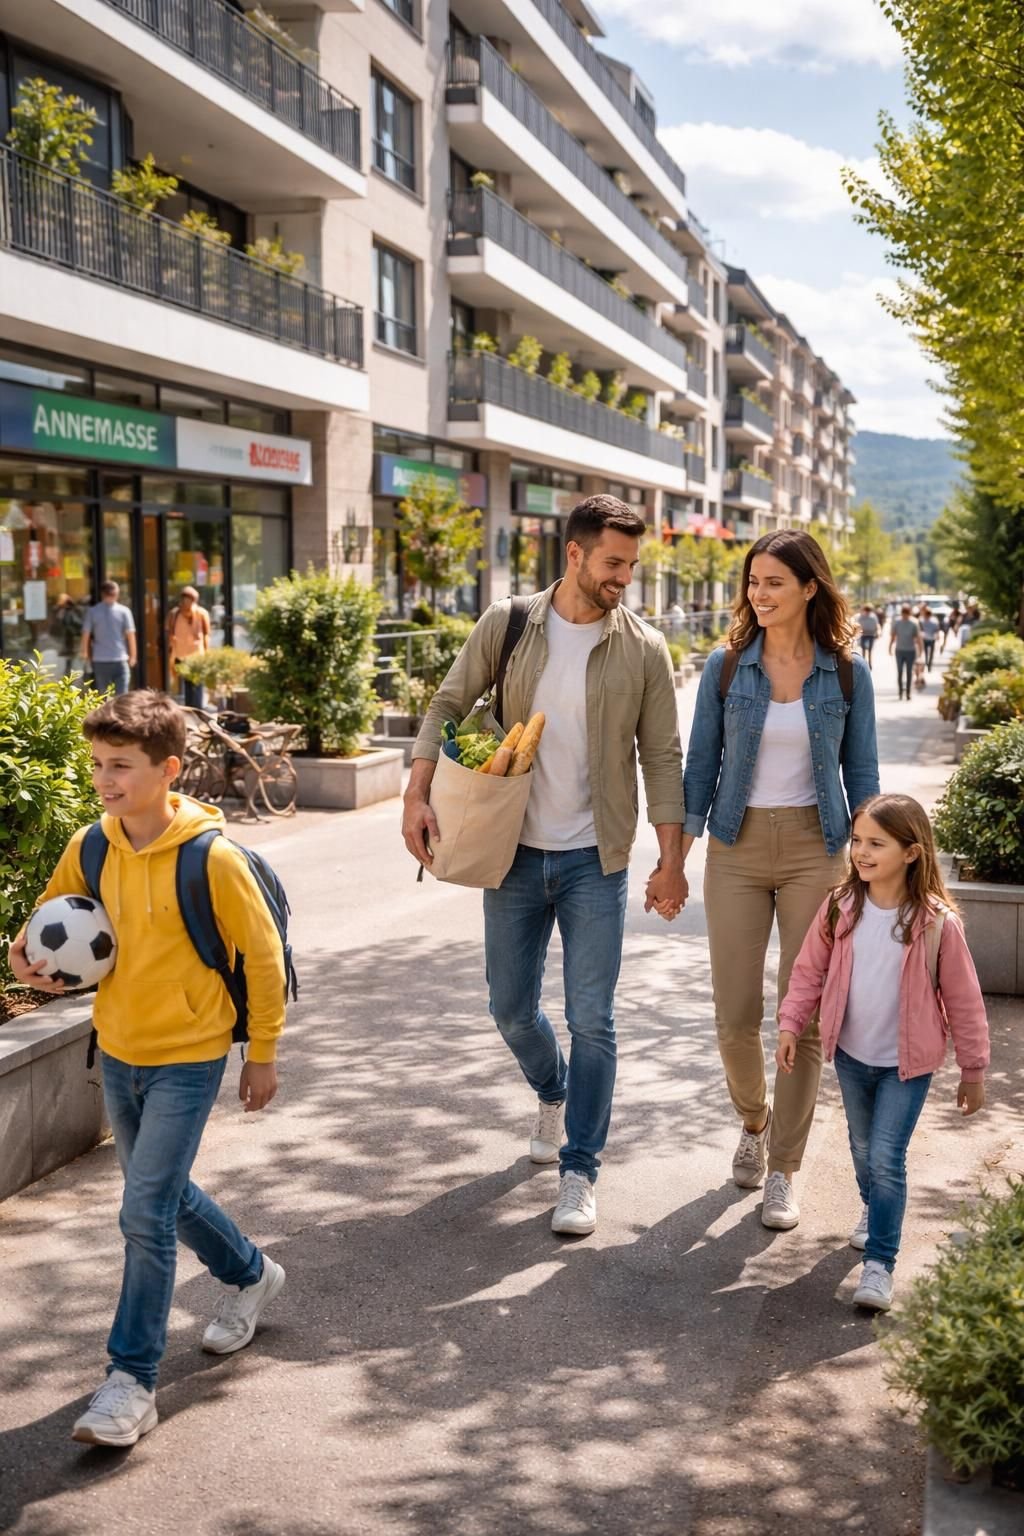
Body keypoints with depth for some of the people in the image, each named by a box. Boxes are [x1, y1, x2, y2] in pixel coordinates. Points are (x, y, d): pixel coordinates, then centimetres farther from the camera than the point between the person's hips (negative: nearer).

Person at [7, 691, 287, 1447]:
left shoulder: (210, 856, -20)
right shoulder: (90, 848, -4)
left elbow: (263, 954, -11)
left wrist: (263, 1053, -5)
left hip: (187, 1057, -7)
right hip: (117, 1051, 7)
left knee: (146, 1213, -10)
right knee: (164, 1194, 21)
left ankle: (133, 1381, 3)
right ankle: (250, 1274, 46)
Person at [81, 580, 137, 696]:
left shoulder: (93, 611, 0)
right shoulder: (124, 611, -2)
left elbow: (86, 634, 1)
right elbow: (130, 634, -2)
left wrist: (85, 652, 16)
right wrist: (133, 655, 9)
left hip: (100, 660, 1)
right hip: (120, 660, -1)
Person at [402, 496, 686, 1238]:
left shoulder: (644, 649, -4)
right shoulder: (506, 625, -2)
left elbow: (663, 757, -2)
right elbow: (449, 706, 3)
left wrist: (672, 859, -6)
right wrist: (417, 796, -10)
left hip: (594, 861, -2)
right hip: (514, 852, 2)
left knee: (592, 1021, -2)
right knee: (512, 1009, 13)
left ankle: (579, 1172, 10)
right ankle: (553, 1093, 44)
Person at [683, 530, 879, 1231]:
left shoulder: (846, 673, -1)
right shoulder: (726, 667, 0)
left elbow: (861, 772, 6)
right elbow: (702, 764, 5)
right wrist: (679, 855, 0)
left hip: (815, 850, -1)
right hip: (738, 850, 1)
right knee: (736, 1017, 2)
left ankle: (784, 1170, 13)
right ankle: (754, 1121, 33)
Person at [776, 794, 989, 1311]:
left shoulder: (937, 923, -19)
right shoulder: (840, 908, -10)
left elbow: (963, 999, -9)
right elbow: (809, 970, 2)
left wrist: (973, 1068, -4)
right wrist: (791, 1023, -8)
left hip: (907, 1063, -4)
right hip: (851, 1055, 4)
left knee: (886, 1158, -9)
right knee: (862, 1147, 21)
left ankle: (879, 1262, 0)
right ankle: (873, 1208, 49)